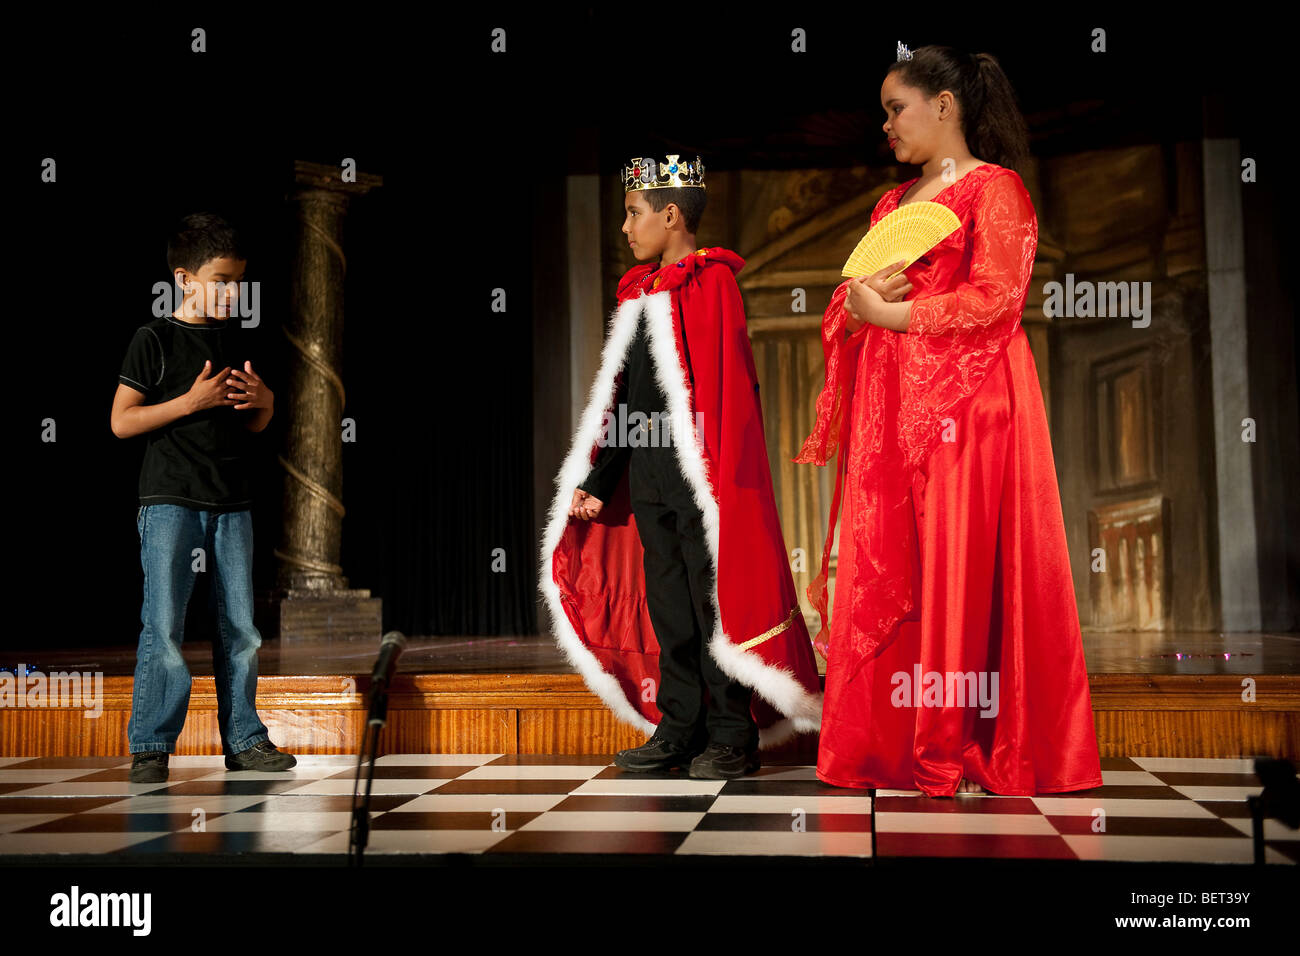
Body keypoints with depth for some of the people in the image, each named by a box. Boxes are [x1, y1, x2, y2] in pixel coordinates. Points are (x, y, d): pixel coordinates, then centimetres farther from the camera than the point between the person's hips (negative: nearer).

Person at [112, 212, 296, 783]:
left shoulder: (235, 341, 13)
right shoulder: (154, 339, -3)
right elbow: (122, 422, -7)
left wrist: (264, 402, -1)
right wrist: (191, 400, -15)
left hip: (231, 502, 5)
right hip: (170, 500, -5)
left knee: (241, 627, 6)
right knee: (163, 626, -7)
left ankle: (243, 738, 16)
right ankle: (150, 745, 2)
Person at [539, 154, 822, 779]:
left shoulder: (713, 284, -7)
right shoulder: (638, 294, 15)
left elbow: (728, 389, -13)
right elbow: (619, 395, 17)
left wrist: (717, 476, -19)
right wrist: (597, 481, 15)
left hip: (700, 470, -7)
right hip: (647, 474, 7)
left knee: (714, 600, -2)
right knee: (666, 603, 11)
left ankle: (733, 737, 8)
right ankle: (679, 731, 20)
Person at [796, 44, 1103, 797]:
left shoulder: (995, 189, 0)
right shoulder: (892, 204, 22)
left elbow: (993, 298, -12)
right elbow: (847, 308, 20)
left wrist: (887, 311, -6)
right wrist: (862, 299, -3)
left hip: (965, 406, -6)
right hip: (888, 408, 7)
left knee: (963, 569, -6)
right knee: (881, 572, 1)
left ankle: (964, 749, 1)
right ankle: (890, 743, 7)